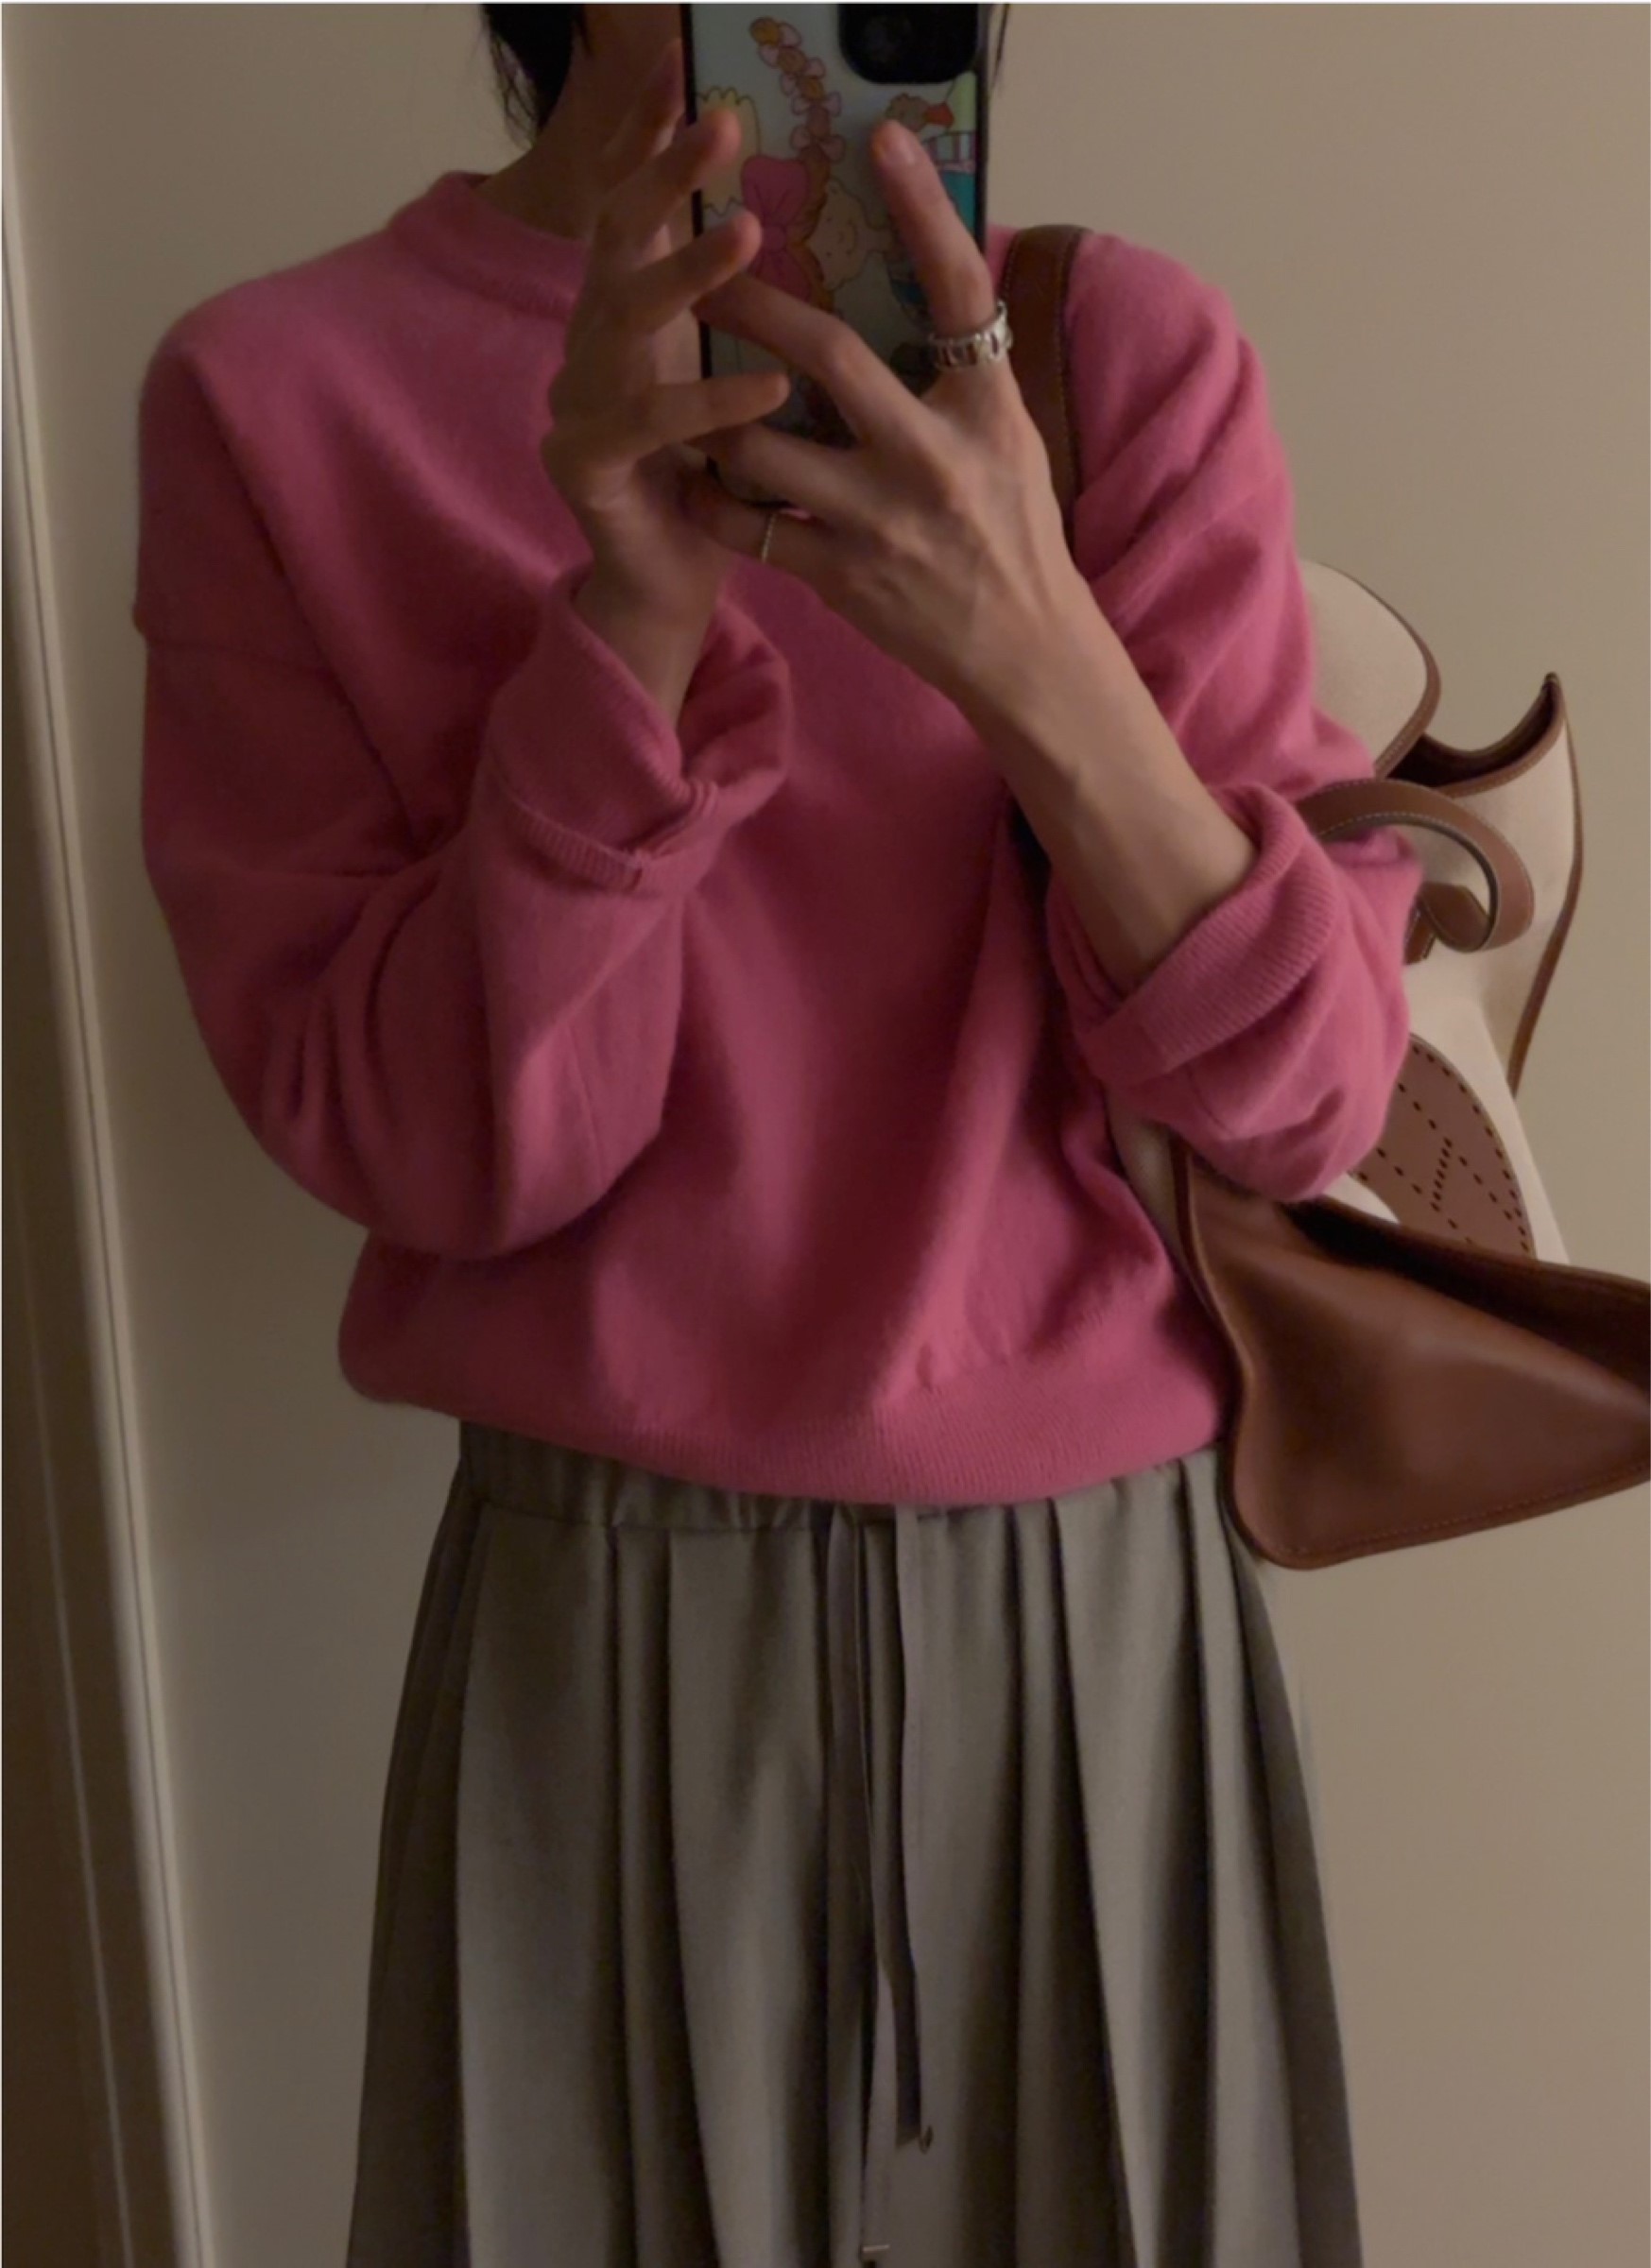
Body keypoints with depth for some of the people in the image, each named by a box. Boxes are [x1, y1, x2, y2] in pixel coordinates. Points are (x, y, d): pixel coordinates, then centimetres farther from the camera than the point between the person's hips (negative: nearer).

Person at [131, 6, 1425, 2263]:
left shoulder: (1130, 348, -5)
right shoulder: (279, 395, -6)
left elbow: (1308, 1090, -9)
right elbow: (408, 1145, -10)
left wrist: (1034, 657, -25)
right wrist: (629, 619, -24)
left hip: (1103, 1608, 2)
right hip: (608, 1639, -1)